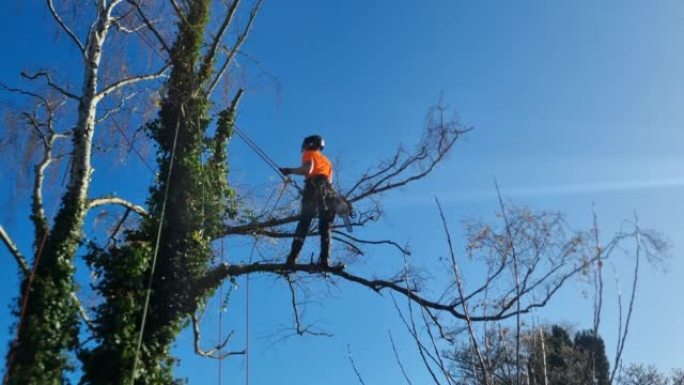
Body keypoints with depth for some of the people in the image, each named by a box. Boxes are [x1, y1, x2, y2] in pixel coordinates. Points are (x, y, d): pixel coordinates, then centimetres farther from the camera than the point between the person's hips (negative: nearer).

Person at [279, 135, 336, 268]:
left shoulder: (309, 154, 16)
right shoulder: (327, 161, 33)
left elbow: (307, 169, -5)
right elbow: (329, 180, 20)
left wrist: (290, 170, 6)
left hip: (314, 188, -4)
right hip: (328, 191, 4)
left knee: (303, 223, -4)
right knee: (325, 227, 2)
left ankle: (293, 257, -16)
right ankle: (325, 259, -15)